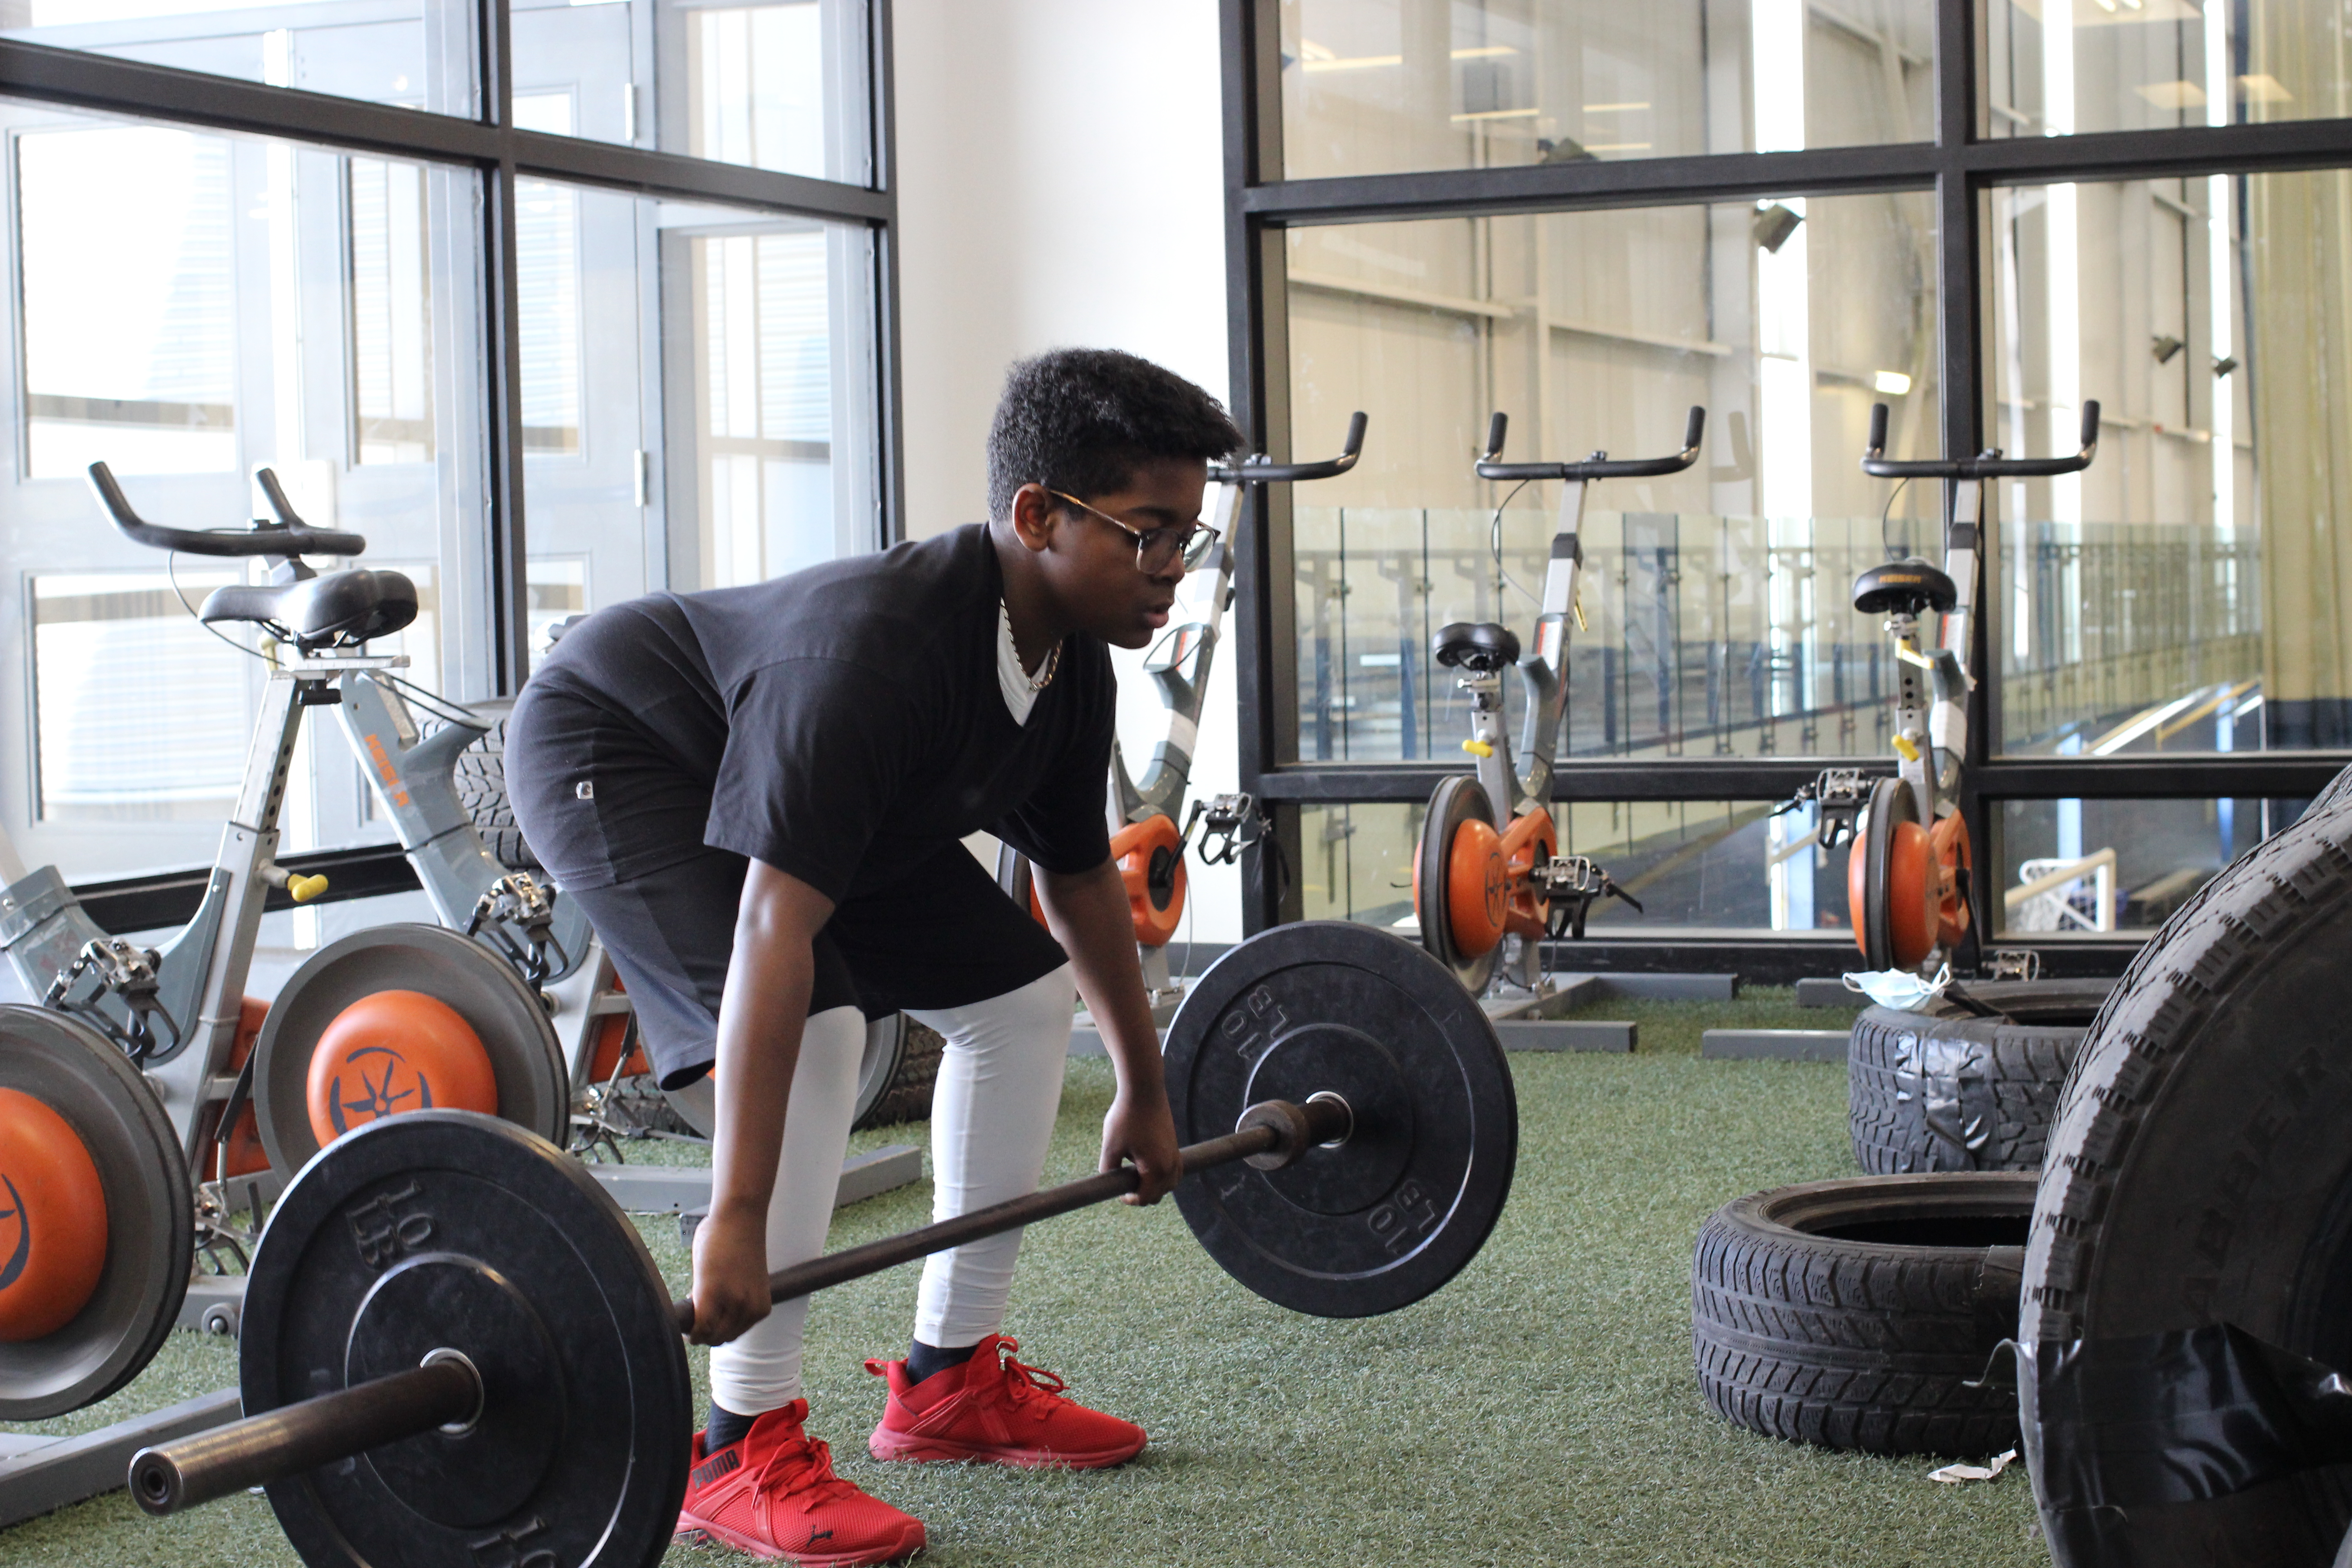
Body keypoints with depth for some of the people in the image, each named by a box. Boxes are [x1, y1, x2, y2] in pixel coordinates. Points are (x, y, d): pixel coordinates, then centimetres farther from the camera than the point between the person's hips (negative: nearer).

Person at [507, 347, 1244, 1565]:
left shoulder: (1069, 662, -12)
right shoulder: (875, 648, -39)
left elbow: (1079, 878, 5)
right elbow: (776, 929, -45)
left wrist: (1144, 1093, 14)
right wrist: (738, 1219, -49)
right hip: (612, 753, -9)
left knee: (1022, 988, 5)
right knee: (813, 1028, -29)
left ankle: (951, 1378, 13)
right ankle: (744, 1450, -19)